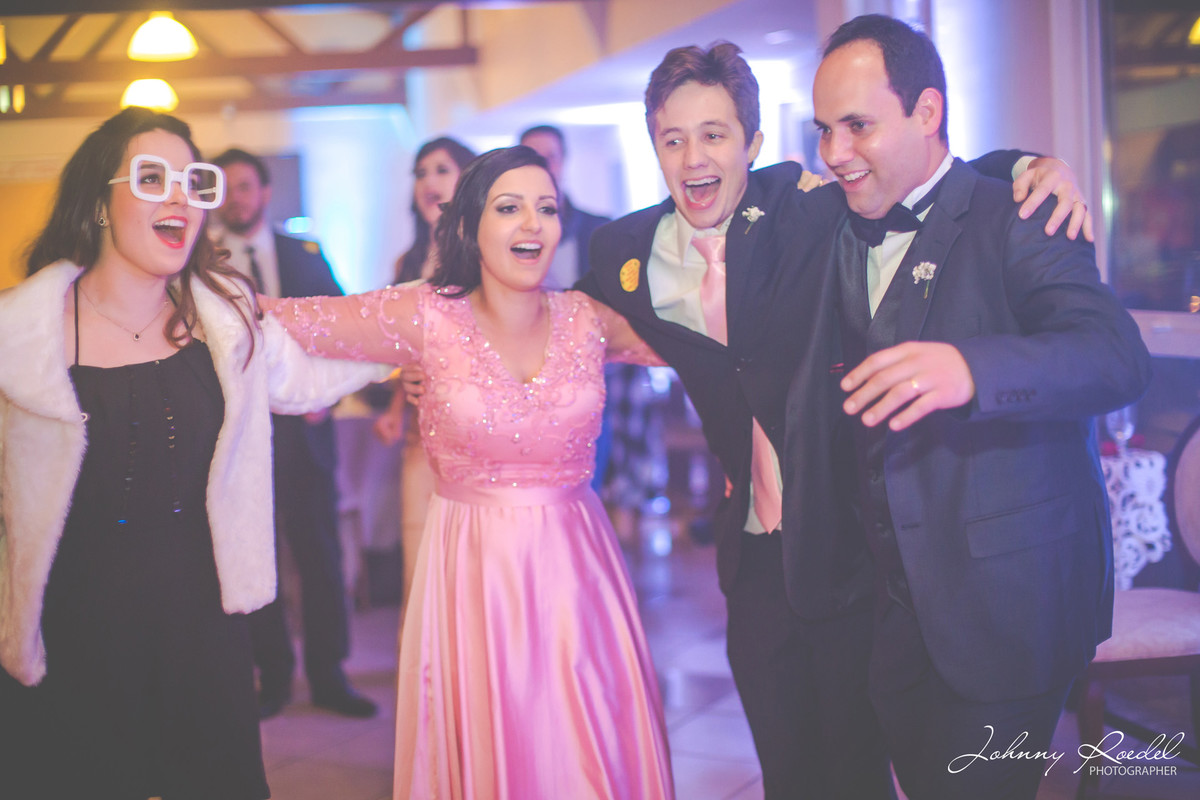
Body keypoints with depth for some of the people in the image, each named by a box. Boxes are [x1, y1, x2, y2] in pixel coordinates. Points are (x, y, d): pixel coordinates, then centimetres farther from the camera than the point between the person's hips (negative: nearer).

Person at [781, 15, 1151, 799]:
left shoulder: (1015, 219, -12)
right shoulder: (838, 224, 8)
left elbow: (1118, 355, -28)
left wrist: (971, 368, -45)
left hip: (1002, 600, -6)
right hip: (890, 593, 6)